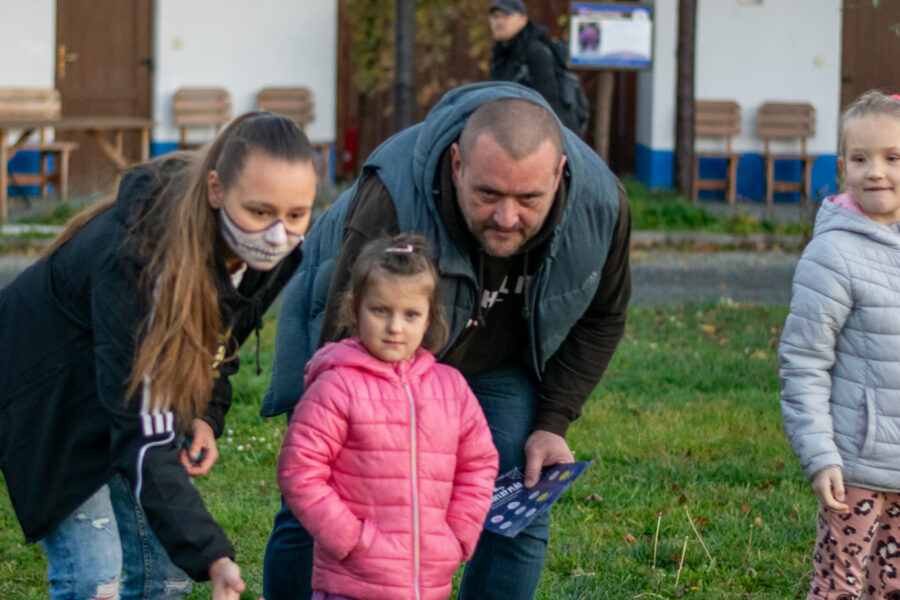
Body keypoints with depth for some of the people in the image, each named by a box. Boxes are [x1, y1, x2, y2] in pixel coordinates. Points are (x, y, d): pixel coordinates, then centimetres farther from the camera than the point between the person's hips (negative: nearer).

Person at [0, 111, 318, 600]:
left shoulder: (274, 255, -18)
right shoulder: (139, 260, -40)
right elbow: (143, 436, -40)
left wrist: (206, 414, -10)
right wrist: (211, 556, -45)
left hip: (138, 393, 7)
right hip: (53, 396, -7)